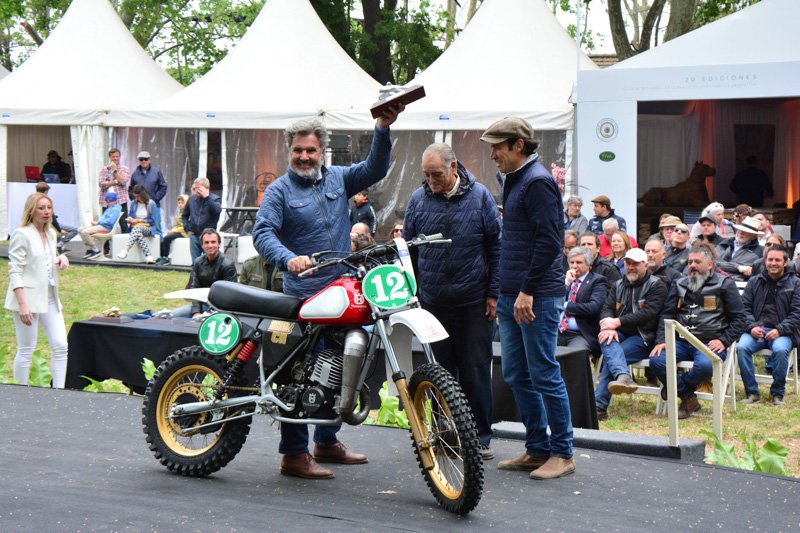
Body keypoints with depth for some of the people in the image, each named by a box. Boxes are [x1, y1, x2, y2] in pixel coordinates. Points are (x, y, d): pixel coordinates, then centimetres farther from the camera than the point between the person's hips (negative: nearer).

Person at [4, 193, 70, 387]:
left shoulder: (51, 234, 12)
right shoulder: (21, 234, -9)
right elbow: (15, 271, -14)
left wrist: (61, 259, 2)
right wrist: (22, 304, -22)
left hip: (49, 298, 7)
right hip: (28, 297, -7)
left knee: (60, 346, 0)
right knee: (26, 350, -1)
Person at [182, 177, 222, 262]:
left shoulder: (215, 199, -3)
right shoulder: (192, 199, 9)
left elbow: (217, 210, -26)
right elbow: (184, 215, 22)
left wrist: (207, 197, -22)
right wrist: (187, 228, 8)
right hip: (194, 235, 4)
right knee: (195, 262, 5)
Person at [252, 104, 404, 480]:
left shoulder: (337, 179, 13)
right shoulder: (279, 191, -2)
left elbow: (374, 169, 5)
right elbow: (263, 233, -14)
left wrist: (383, 128, -9)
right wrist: (288, 259, -32)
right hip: (304, 297, -6)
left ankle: (327, 441, 29)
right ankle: (294, 454, -5)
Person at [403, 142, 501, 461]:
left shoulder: (479, 197, -2)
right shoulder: (418, 200, 4)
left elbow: (495, 246, 1)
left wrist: (493, 293, -2)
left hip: (473, 302, -2)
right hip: (433, 301, 2)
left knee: (475, 371, 1)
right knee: (441, 371, 8)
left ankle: (480, 436, 9)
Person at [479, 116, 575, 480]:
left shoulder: (538, 182, -12)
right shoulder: (513, 181, 18)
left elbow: (548, 242, -19)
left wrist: (528, 291, -21)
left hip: (537, 298, -10)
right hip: (512, 297, 10)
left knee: (544, 374, -5)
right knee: (516, 375, 11)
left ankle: (562, 453, 2)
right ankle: (537, 449, 18)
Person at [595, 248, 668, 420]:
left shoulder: (656, 286, 0)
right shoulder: (618, 286, 19)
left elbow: (647, 314, -14)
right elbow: (607, 309, 6)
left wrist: (618, 322, -20)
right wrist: (608, 327, -18)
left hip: (643, 337, -4)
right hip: (620, 334, 4)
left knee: (609, 358, -29)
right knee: (606, 340, -33)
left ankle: (599, 405, -34)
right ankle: (623, 377, -57)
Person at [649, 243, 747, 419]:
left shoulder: (725, 284, 7)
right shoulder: (680, 285, 20)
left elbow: (739, 318, 5)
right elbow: (667, 315, 18)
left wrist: (724, 341, -8)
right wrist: (661, 341, 1)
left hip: (710, 342, -4)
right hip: (681, 341, 4)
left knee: (705, 365, -38)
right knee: (656, 360, -25)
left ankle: (676, 387, -7)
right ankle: (688, 398, -10)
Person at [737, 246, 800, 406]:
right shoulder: (754, 282, 15)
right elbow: (745, 307, 10)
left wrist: (779, 330, -13)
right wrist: (751, 327, -9)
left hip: (782, 332, -2)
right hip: (756, 330, 2)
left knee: (780, 350, -36)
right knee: (741, 347, -29)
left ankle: (778, 394, -16)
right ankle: (752, 392, -18)